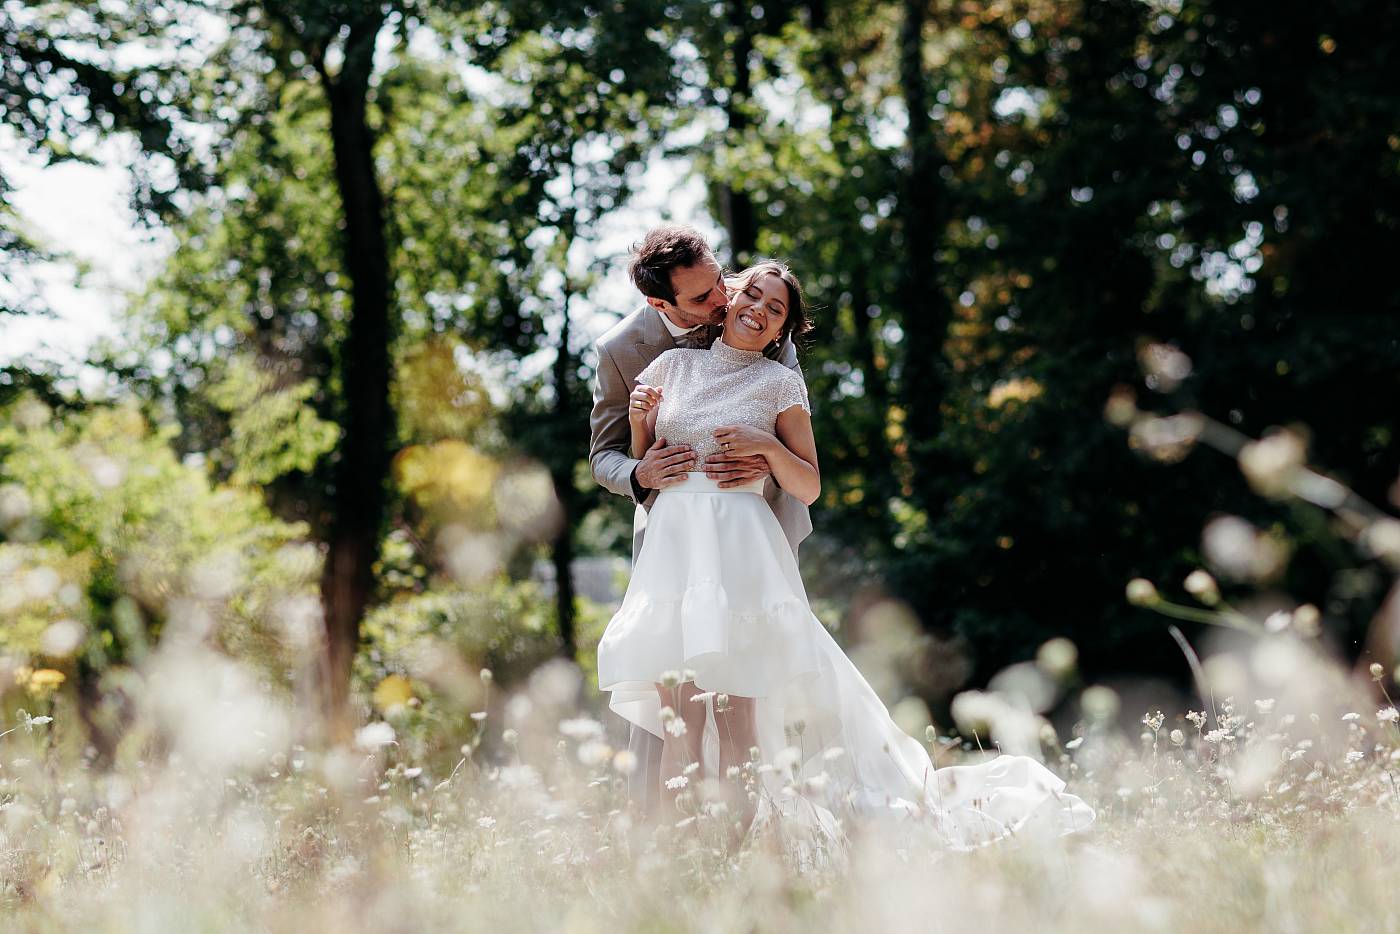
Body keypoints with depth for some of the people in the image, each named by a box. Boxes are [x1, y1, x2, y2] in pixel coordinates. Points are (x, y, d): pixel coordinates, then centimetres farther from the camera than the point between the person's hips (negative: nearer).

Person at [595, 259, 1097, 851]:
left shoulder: (780, 384, 7)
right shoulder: (673, 364, 16)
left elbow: (809, 488, 6)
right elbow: (638, 464, 20)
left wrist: (767, 446, -10)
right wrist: (638, 418, 1)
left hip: (740, 543, -3)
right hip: (670, 541, 3)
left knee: (735, 712, -8)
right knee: (676, 717, -1)